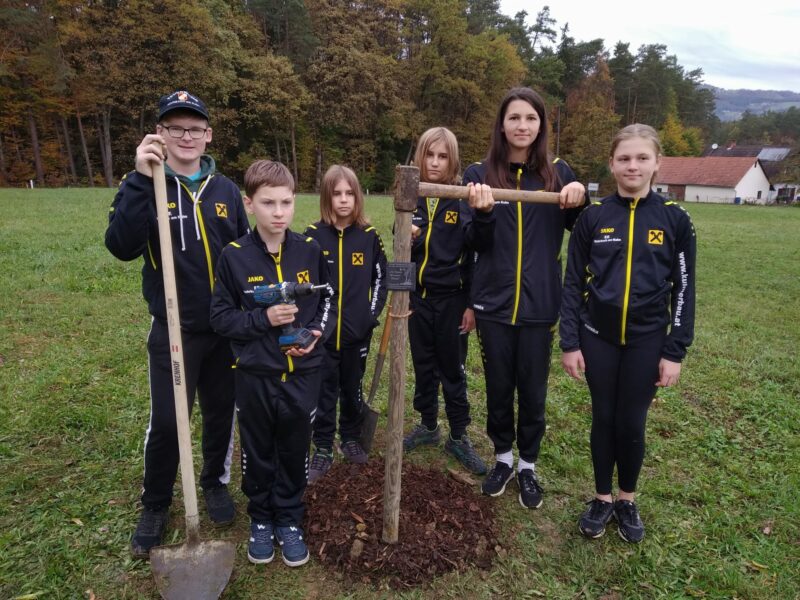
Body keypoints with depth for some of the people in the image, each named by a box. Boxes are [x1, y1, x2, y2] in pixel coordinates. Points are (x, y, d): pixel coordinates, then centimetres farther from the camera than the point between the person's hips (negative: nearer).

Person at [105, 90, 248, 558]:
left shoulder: (227, 190, 4)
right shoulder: (145, 186, -4)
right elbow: (121, 247, -20)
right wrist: (141, 180, -27)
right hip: (174, 331, -3)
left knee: (222, 411, 14)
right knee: (166, 421, 2)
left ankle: (216, 482, 38)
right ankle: (155, 506, 26)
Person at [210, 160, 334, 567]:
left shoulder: (310, 251, -4)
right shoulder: (234, 256, -8)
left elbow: (329, 302, 6)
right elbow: (220, 316, -3)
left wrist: (317, 333, -12)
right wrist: (262, 319, -19)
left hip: (302, 374, 1)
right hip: (255, 376, -1)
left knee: (295, 452, 15)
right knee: (258, 453, 16)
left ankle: (290, 519, 36)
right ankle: (261, 518, 39)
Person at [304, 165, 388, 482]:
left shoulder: (369, 235, 0)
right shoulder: (313, 236, -4)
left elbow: (381, 277, 7)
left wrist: (372, 313, -2)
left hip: (357, 331, 1)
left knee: (353, 388, 16)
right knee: (324, 392, 8)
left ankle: (351, 439, 35)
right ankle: (322, 449, 22)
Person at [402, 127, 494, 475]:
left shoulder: (464, 200, -7)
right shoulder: (411, 198, 3)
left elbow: (475, 256, -11)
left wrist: (472, 304, -16)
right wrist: (406, 239, -13)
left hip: (451, 299, -3)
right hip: (418, 297, 4)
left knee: (452, 370, 8)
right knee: (423, 366, 15)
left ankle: (458, 436, 23)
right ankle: (428, 426, 33)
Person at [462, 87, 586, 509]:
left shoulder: (558, 173, 2)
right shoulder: (480, 174, 0)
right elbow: (474, 244, -3)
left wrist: (581, 196, -13)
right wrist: (481, 212, -23)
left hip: (539, 303, 0)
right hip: (494, 302, 0)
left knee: (533, 390, 11)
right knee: (498, 387, 13)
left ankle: (528, 466, 32)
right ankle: (502, 458, 35)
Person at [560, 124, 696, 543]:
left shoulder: (675, 220, -3)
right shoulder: (593, 216, -3)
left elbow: (683, 290, 0)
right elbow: (573, 283, 0)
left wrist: (675, 352, -2)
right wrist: (570, 343, -4)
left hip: (646, 340, 0)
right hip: (598, 337, 1)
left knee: (631, 424, 9)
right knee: (603, 420, 11)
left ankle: (628, 500, 32)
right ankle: (602, 498, 30)